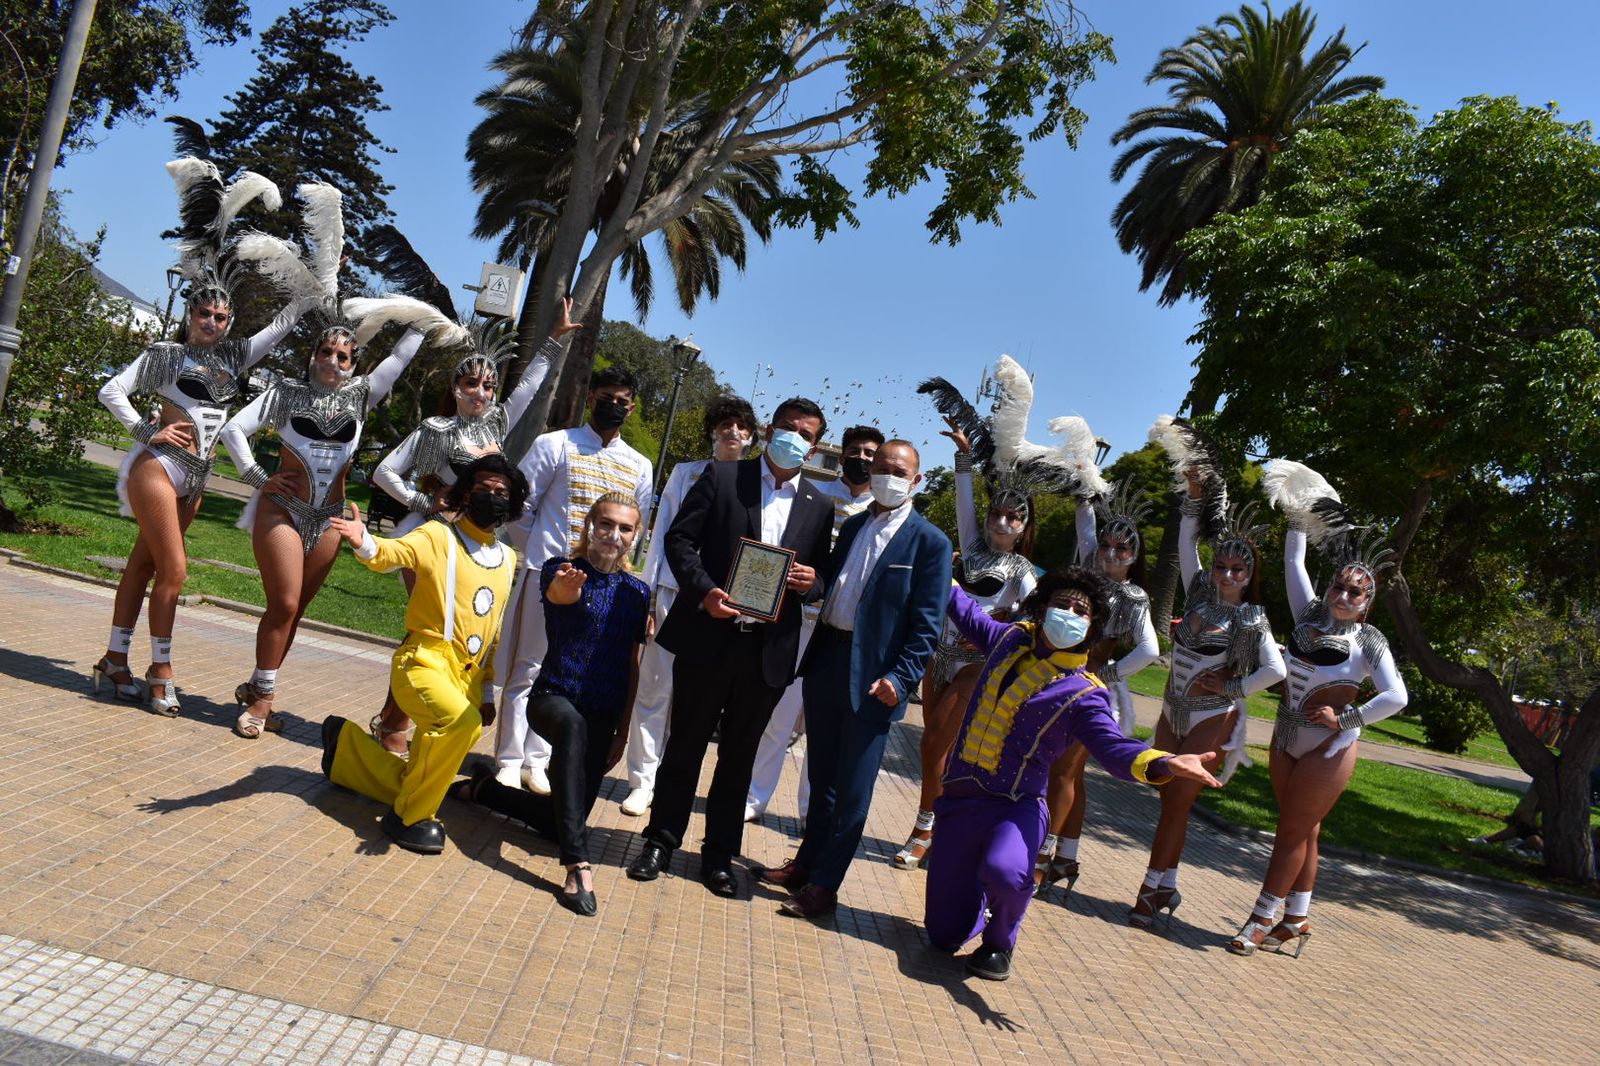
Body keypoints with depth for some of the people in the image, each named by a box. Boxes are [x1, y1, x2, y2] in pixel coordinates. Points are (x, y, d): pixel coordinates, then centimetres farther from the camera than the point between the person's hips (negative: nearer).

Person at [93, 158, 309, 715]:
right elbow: (111, 391, -2)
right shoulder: (166, 354, -2)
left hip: (195, 477, 6)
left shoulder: (234, 356, 12)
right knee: (173, 571, -9)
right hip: (158, 465, -5)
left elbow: (282, 323, 16)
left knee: (144, 565, 10)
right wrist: (147, 431, -10)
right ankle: (160, 671, 0)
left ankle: (116, 662, 16)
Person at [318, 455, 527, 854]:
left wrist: (488, 690, 20)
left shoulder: (507, 558, 13)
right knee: (463, 723, -36)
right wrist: (364, 543, -48)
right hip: (425, 662, -6)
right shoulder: (439, 536, -4)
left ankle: (346, 742, 36)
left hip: (467, 676, 6)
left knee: (410, 783, 9)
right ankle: (411, 817, -15)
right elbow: (395, 552, -25)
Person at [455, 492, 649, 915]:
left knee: (559, 822, 3)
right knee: (572, 725, -42)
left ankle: (484, 788, 31)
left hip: (603, 716, 5)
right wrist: (567, 584, -56)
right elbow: (560, 594, -31)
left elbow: (631, 666, 9)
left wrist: (622, 731, 6)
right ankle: (579, 865, -45)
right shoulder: (560, 569, -5)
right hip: (553, 698, -4)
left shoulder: (637, 592, 6)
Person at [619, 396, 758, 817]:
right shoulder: (686, 473, 8)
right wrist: (647, 592, 3)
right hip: (674, 592, 0)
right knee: (655, 688, -1)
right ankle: (642, 779, 8)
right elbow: (663, 533, 9)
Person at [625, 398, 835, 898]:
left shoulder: (819, 507, 10)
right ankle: (660, 840, 25)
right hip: (708, 637, -2)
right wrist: (705, 591, -18)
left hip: (769, 648, 3)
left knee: (739, 755, 12)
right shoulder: (723, 477, 1)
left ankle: (719, 854, 25)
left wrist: (811, 580, -8)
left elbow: (820, 576, 16)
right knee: (685, 744, 9)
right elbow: (680, 539, -3)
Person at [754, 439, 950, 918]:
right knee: (820, 775, 18)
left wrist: (900, 678, -18)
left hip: (873, 677, -6)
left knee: (852, 789, 4)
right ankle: (807, 863, 32)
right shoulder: (852, 527, 12)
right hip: (826, 662, 6)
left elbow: (927, 626, -10)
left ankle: (824, 884, 15)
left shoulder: (930, 543, -7)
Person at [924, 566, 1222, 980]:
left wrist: (1165, 763, -44)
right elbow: (969, 613, 27)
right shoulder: (1011, 639, 6)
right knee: (944, 935, 3)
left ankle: (999, 943, -3)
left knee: (1004, 872, -40)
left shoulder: (1083, 694, -9)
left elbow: (1114, 746, -24)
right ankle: (981, 903, 41)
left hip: (1016, 806, -4)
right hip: (959, 797, 4)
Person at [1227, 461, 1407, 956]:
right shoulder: (1310, 615, 3)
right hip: (1287, 740, 5)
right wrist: (1299, 520, 4)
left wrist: (1344, 719, -16)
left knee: (1294, 833, -1)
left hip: (1329, 749, -5)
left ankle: (1264, 917, 6)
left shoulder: (1368, 641, -10)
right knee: (1299, 833, 12)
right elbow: (1294, 563, 7)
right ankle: (1295, 920, 20)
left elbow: (1396, 697, -17)